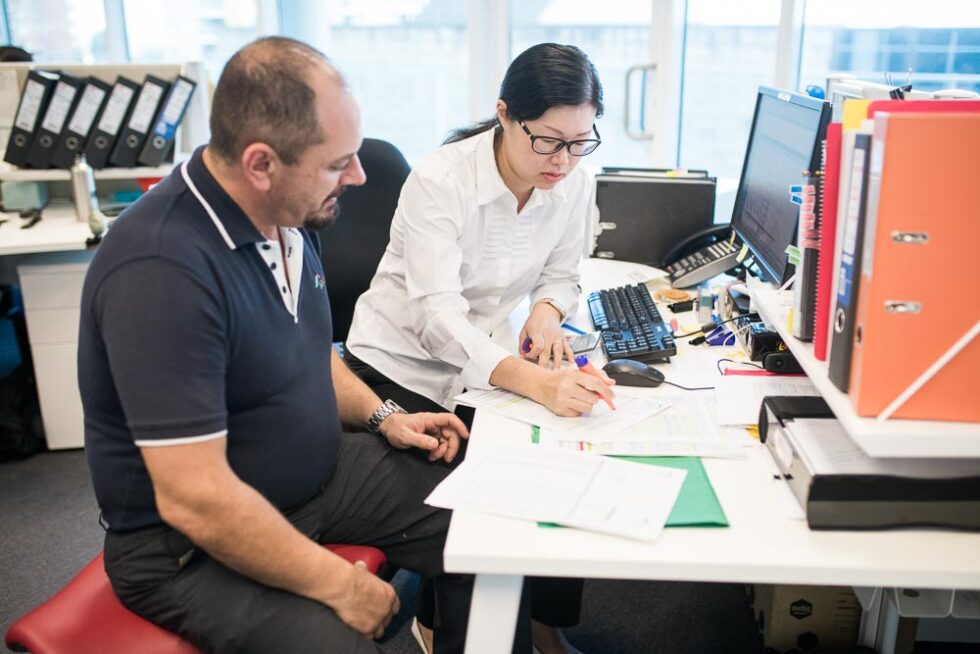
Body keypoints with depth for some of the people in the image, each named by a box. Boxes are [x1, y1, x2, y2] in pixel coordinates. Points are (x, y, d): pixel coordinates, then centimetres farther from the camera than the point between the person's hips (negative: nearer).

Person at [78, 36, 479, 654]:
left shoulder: (286, 215, -3)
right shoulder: (162, 271, -30)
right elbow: (194, 500, -29)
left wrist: (380, 414, 4)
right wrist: (338, 585, -21)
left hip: (317, 472, 8)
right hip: (191, 544, -7)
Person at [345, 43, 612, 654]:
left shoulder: (574, 184, -8)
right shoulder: (440, 180, -25)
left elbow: (562, 277, 5)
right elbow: (437, 316, -34)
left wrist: (546, 312, -21)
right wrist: (535, 382, -49)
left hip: (483, 364, 5)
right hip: (401, 366, -4)